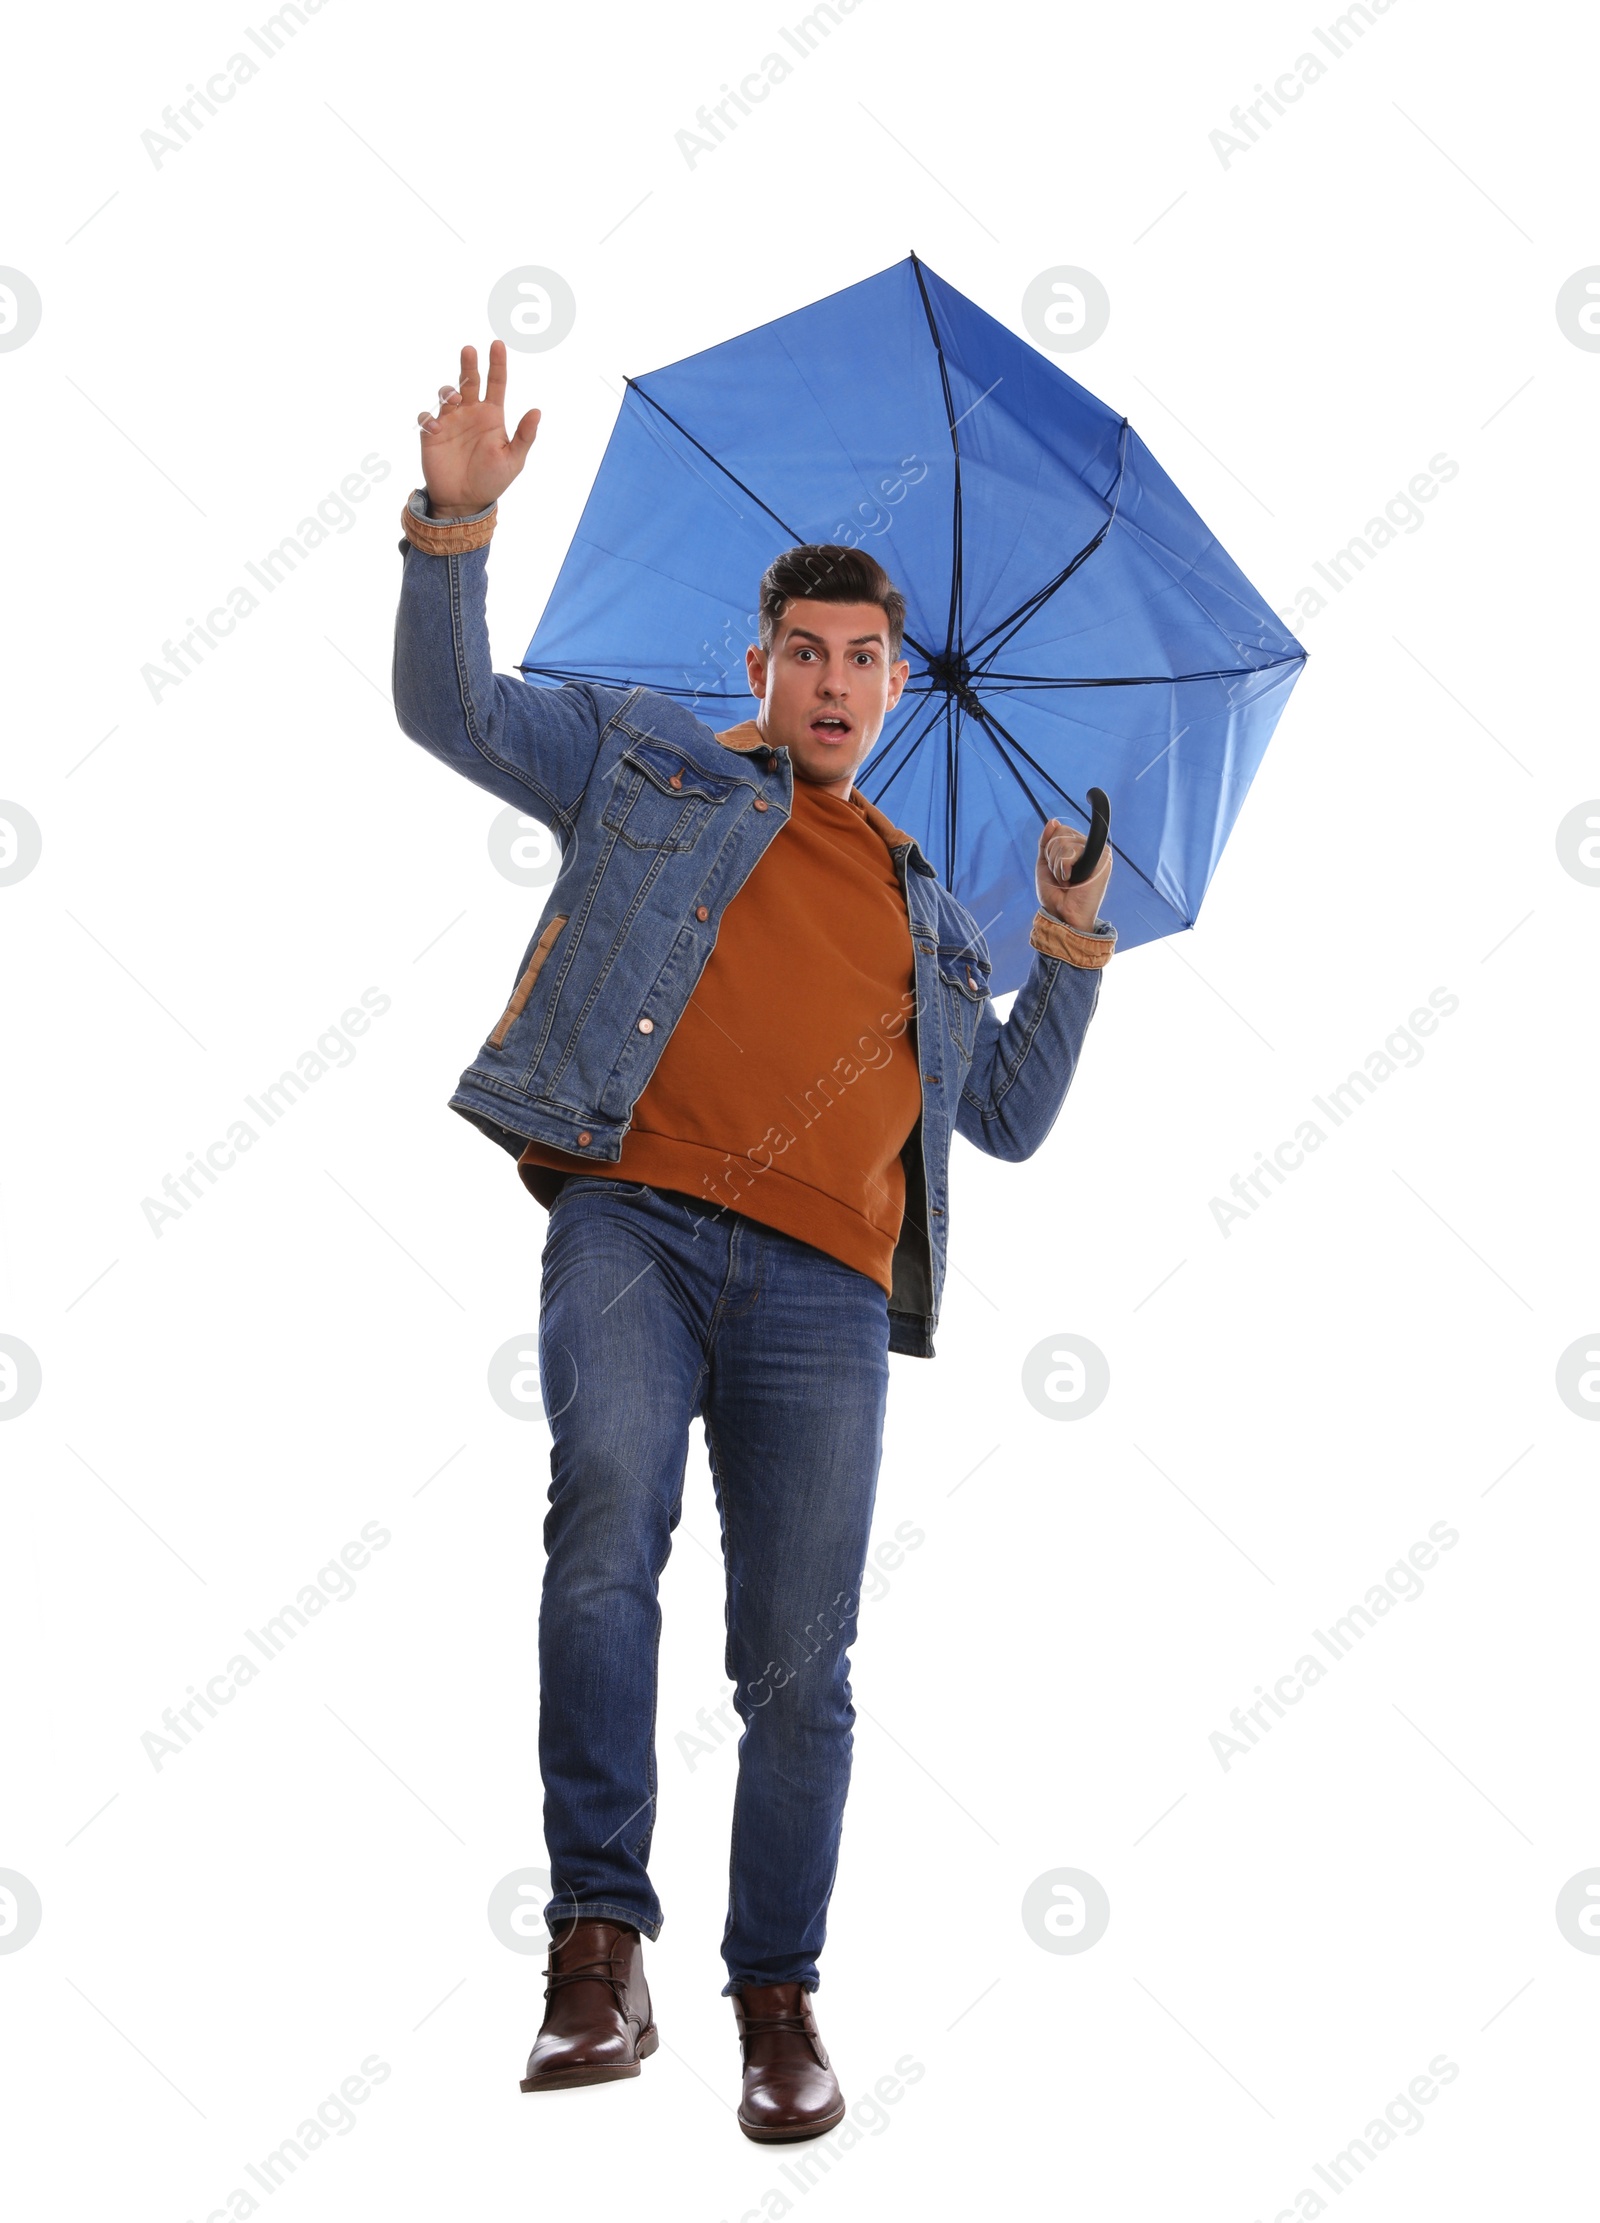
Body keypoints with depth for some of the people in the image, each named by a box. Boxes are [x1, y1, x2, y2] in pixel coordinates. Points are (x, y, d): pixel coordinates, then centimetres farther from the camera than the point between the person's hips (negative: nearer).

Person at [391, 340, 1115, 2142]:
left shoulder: (925, 907, 29)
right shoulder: (647, 765, 20)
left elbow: (1010, 1116, 29)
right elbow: (452, 707, 11)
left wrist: (1070, 940, 19)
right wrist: (455, 524, -2)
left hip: (821, 1285, 3)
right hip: (632, 1219, -3)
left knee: (797, 1664, -3)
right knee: (610, 1499, -31)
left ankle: (779, 2001, 12)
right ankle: (598, 1944, -28)